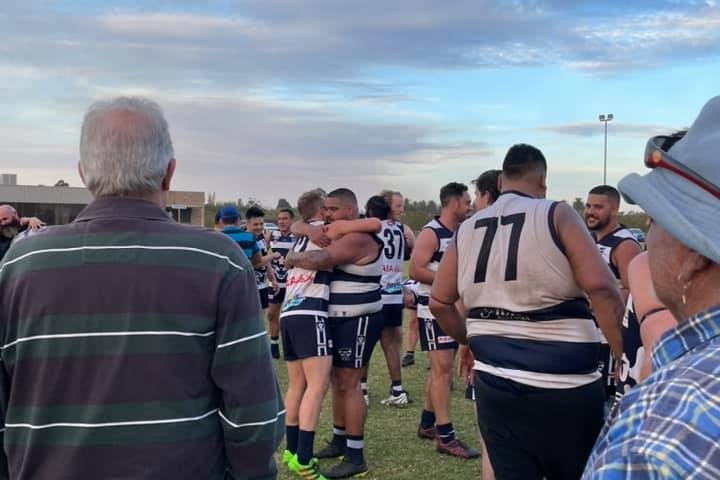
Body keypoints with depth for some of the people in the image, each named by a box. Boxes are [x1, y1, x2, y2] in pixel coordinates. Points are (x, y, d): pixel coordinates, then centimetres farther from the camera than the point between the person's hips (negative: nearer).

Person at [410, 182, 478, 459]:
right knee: (442, 370, -8)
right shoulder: (430, 233, -14)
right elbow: (416, 271, -22)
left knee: (441, 368, 14)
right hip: (434, 311, -9)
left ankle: (427, 424, 26)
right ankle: (445, 436, -4)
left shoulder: (460, 233, 12)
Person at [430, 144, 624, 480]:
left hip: (493, 384, 4)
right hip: (563, 386, -4)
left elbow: (439, 302, 14)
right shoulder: (556, 215, -5)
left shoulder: (467, 229, 9)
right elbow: (602, 288, -15)